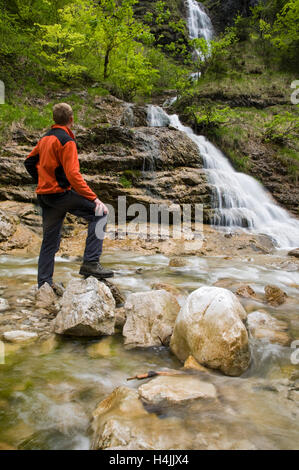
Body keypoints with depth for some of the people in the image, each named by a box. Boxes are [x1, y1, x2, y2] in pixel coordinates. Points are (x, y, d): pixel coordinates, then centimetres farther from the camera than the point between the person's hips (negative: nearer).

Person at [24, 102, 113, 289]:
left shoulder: (46, 138, 14)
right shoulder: (66, 141, -12)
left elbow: (30, 162, 24)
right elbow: (73, 175, -21)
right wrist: (94, 199, -21)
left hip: (44, 195, 9)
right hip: (60, 194, -9)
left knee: (50, 240, 15)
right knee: (100, 213, -8)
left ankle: (44, 284, 20)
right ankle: (90, 263, -18)